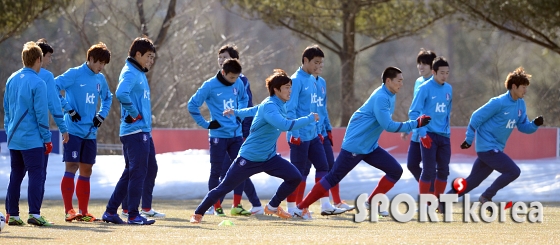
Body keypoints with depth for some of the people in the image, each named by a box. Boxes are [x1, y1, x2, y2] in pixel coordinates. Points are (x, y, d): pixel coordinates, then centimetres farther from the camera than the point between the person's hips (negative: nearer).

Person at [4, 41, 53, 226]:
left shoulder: (11, 80, 8)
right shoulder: (37, 83, -13)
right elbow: (41, 114, -12)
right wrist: (47, 139, -5)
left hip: (14, 139, 7)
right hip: (32, 139, -7)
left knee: (15, 176, 12)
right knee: (36, 175, -5)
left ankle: (13, 214, 13)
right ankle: (34, 214, -13)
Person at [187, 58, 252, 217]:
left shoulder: (238, 84, 2)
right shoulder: (210, 86, -12)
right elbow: (192, 105, -7)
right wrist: (205, 124, -6)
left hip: (237, 135, 5)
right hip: (218, 136, -5)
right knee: (216, 172, 2)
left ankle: (237, 206, 11)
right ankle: (217, 207, 9)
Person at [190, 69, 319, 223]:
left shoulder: (279, 105, 4)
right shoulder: (269, 107, -24)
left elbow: (255, 110, 22)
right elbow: (286, 125, -41)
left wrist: (237, 112, 37)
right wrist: (310, 118, -33)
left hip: (269, 158, 8)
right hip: (249, 158, -8)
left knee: (295, 177, -6)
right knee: (224, 188, 1)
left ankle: (272, 207, 13)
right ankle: (198, 214, 19)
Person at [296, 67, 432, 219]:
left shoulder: (389, 96, 8)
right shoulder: (381, 98, -21)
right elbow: (388, 126, -28)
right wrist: (416, 124, -25)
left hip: (370, 147, 9)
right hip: (354, 146, -9)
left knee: (396, 171, 2)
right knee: (333, 178, -6)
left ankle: (372, 203, 10)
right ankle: (302, 207, 1)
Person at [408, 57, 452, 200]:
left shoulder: (448, 89, 8)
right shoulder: (425, 88, -10)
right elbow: (413, 113, -11)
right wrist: (423, 134, -18)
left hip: (444, 136, 6)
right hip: (429, 135, -6)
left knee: (443, 170, 5)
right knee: (429, 170, -7)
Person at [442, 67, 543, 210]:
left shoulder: (520, 104, 7)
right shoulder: (499, 103, -17)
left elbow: (523, 127, 11)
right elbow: (477, 117, -12)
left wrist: (536, 124, -9)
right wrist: (469, 140, -11)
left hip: (496, 149, 8)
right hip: (487, 147, -8)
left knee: (473, 181, 13)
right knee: (513, 171, -16)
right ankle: (486, 197, -4)